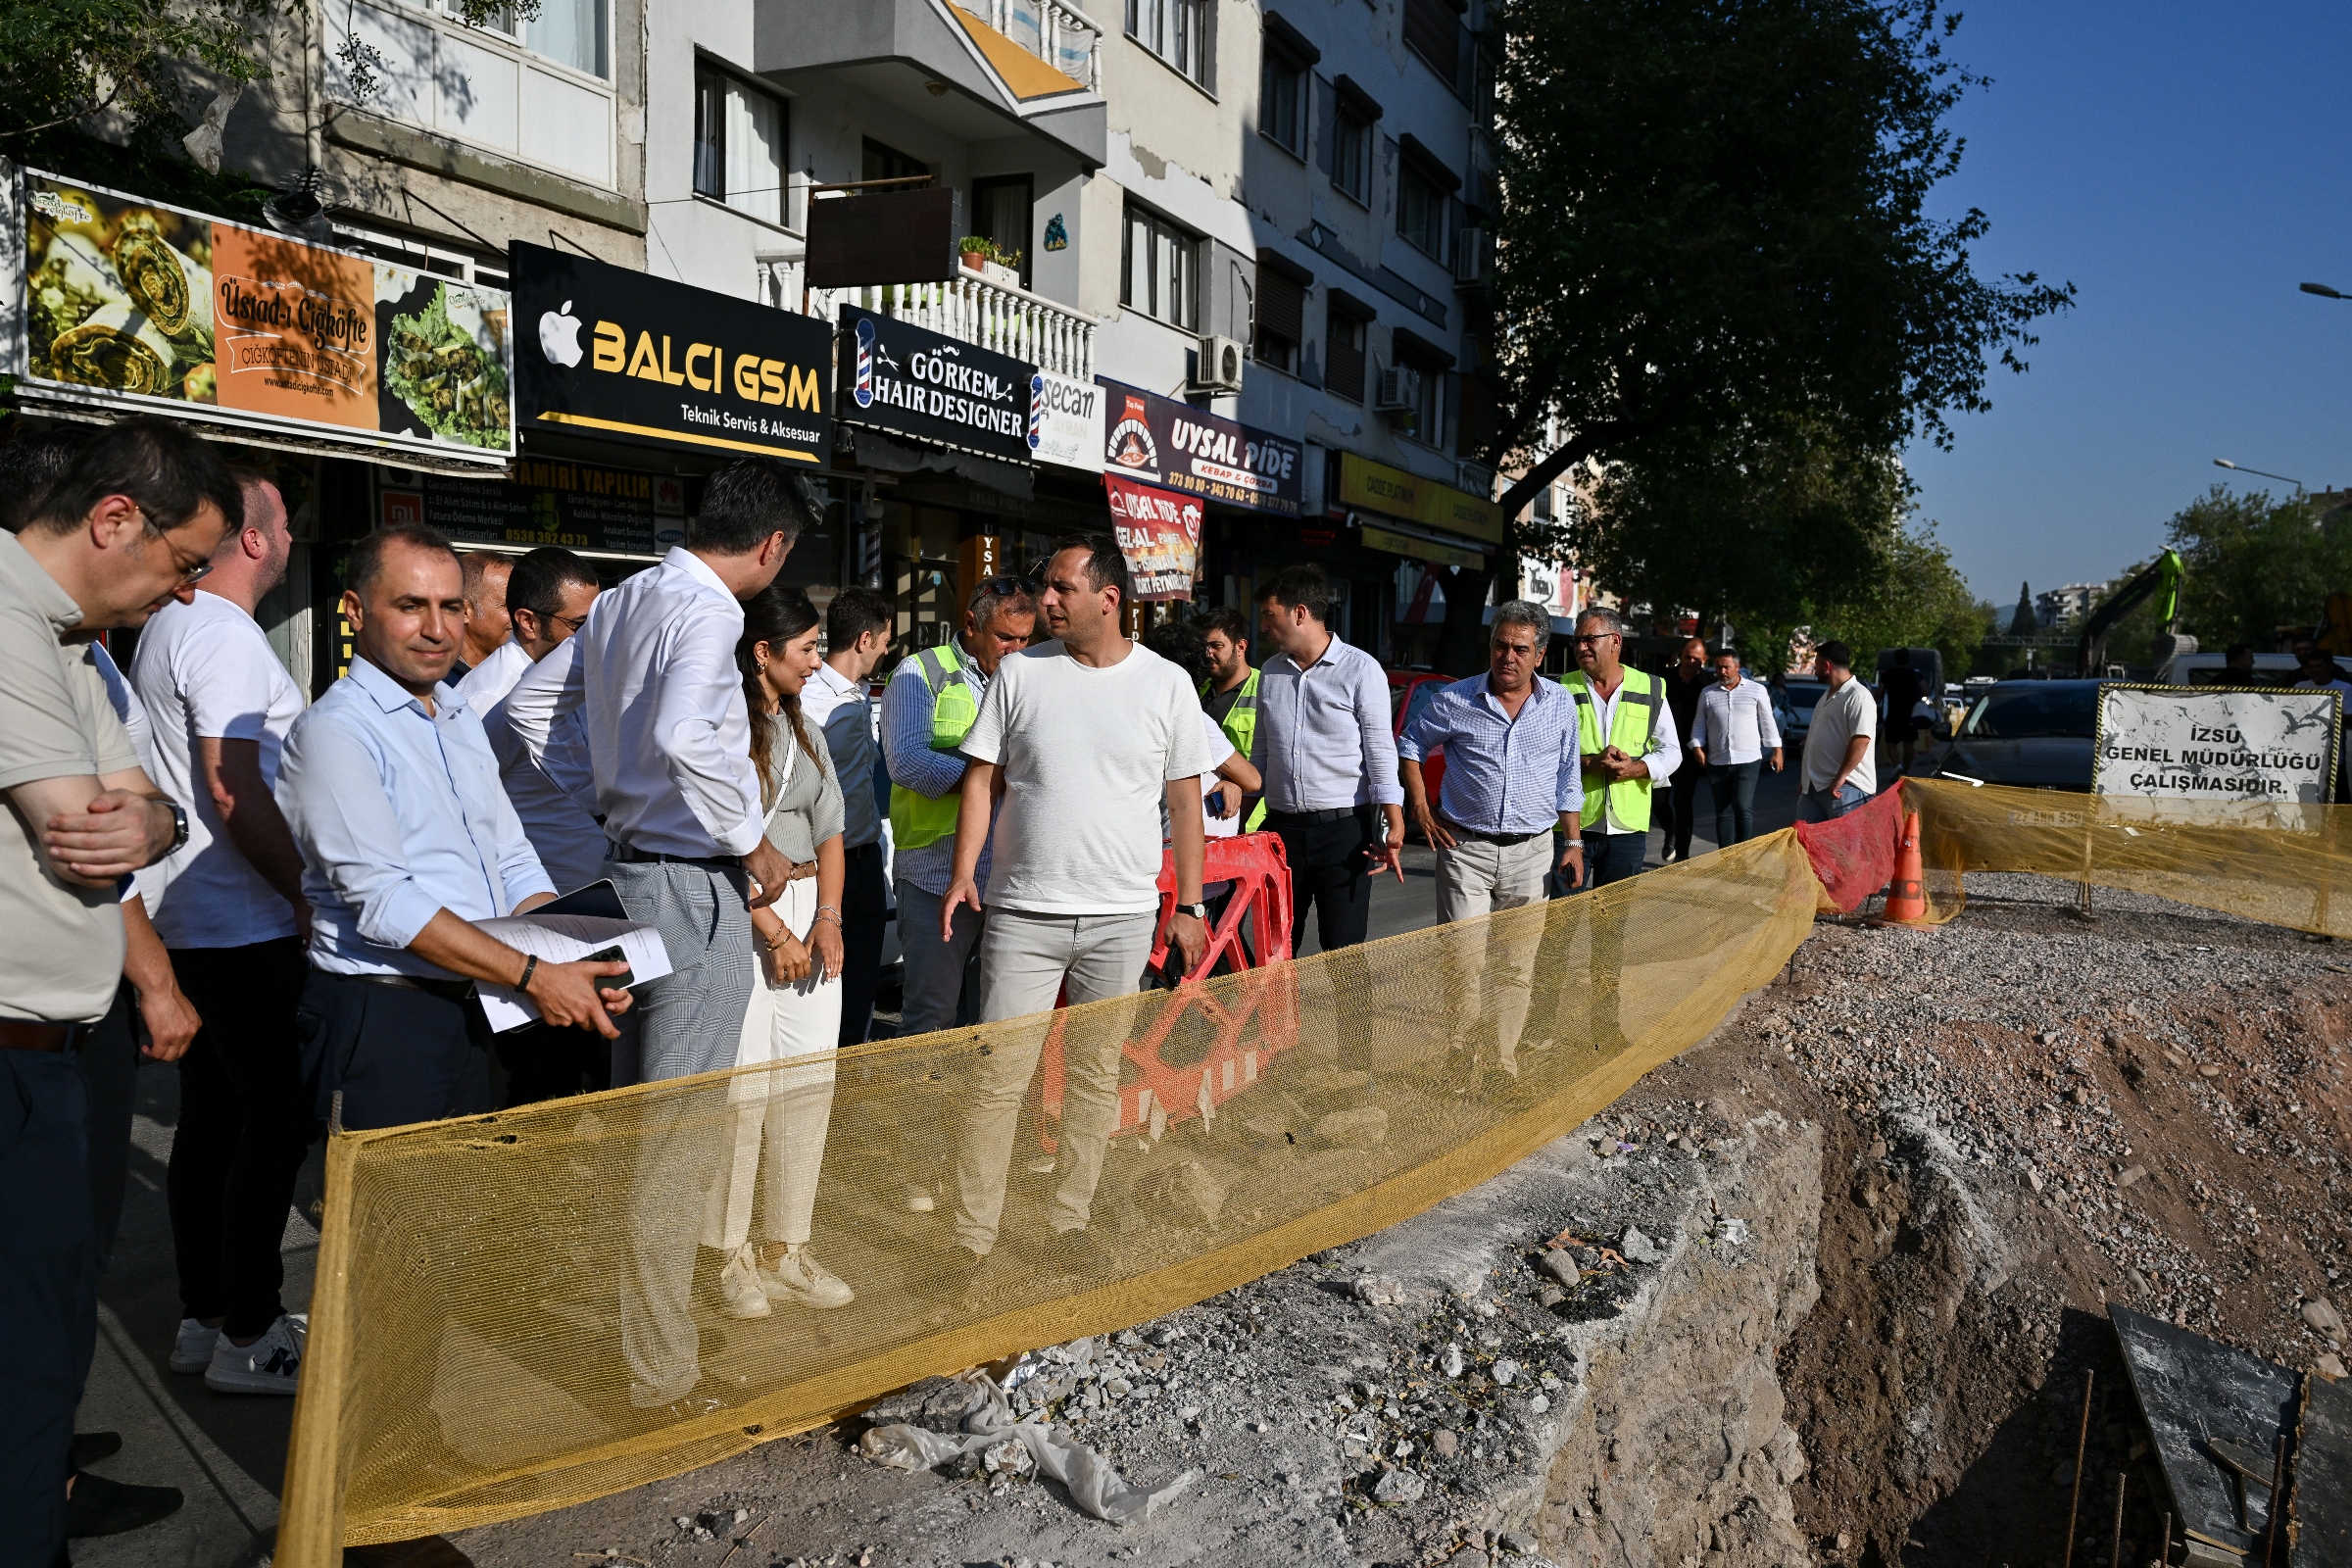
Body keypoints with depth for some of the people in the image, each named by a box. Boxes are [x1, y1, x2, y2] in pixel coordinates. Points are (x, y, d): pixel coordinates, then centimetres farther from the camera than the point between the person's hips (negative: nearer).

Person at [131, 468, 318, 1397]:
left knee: (212, 1117, 14)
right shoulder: (224, 634, -15)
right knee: (275, 1119, -4)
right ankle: (247, 1336, 3)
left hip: (190, 921, 10)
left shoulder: (170, 626, 17)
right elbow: (233, 790, -21)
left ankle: (204, 1317, 23)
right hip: (242, 926, -10)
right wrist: (308, 895, -14)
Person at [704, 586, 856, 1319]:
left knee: (809, 1083, 7)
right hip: (740, 917, -7)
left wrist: (828, 918, 0)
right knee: (743, 1087, -5)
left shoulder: (803, 729, 16)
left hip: (810, 914, 7)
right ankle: (728, 1254, 10)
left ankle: (784, 1249, 18)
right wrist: (775, 931, -13)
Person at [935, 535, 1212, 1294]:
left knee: (1095, 1076, 10)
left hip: (1122, 917, 1)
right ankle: (971, 1237, 10)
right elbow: (984, 777, 5)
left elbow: (1185, 799, 6)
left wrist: (1189, 905, 4)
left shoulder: (1167, 684, 2)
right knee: (997, 1075, -1)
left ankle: (1068, 1223, 24)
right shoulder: (1019, 673, 2)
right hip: (1022, 911, 0)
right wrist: (963, 872, -7)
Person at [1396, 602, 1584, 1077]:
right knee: (1464, 962, -6)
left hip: (1531, 853, 2)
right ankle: (1455, 1056, 10)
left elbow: (1568, 782, 13)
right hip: (1465, 849, -2)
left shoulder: (1561, 704, 5)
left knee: (1517, 966, 7)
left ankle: (1505, 1062, 18)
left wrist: (1573, 843, 9)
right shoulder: (1455, 701, -2)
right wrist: (1421, 811, 4)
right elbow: (1409, 746, 12)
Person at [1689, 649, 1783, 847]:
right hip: (1717, 763, 3)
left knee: (1743, 809, -14)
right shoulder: (1707, 694, 7)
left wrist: (1776, 751, 4)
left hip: (1748, 760, -3)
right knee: (1723, 813, 7)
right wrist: (1697, 746, -4)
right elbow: (1699, 724, 11)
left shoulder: (1757, 691, 3)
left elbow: (1767, 722, 6)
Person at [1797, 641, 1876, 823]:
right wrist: (1805, 777, 24)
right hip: (1813, 786, 10)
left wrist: (1840, 779, -24)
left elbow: (1860, 740, -23)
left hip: (1843, 788, -10)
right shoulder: (1828, 695, 19)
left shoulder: (1858, 696, -14)